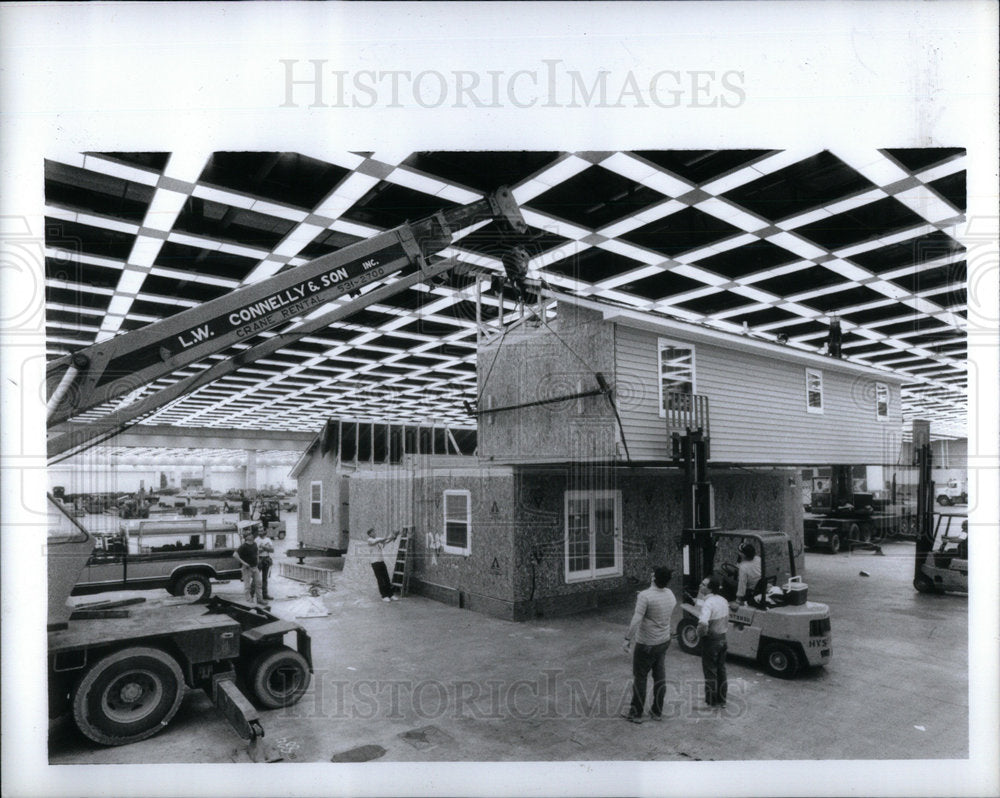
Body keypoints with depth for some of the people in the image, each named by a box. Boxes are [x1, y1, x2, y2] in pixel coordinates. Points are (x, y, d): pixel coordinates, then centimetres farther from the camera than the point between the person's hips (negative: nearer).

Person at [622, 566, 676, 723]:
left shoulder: (645, 596, -25)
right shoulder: (670, 594, -2)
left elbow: (636, 619, -27)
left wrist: (628, 638, -20)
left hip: (647, 644, -6)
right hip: (664, 641, 6)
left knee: (640, 677, 7)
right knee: (660, 676, 16)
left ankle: (636, 713, 16)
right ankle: (657, 711, 27)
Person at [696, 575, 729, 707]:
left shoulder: (708, 603, -26)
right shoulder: (724, 601, 1)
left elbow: (703, 623, -40)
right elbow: (726, 621, 12)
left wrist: (701, 632, -20)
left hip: (711, 641, -7)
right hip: (722, 638, 8)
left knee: (710, 672, 8)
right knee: (721, 670, 18)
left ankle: (711, 701, 20)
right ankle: (722, 699, 30)